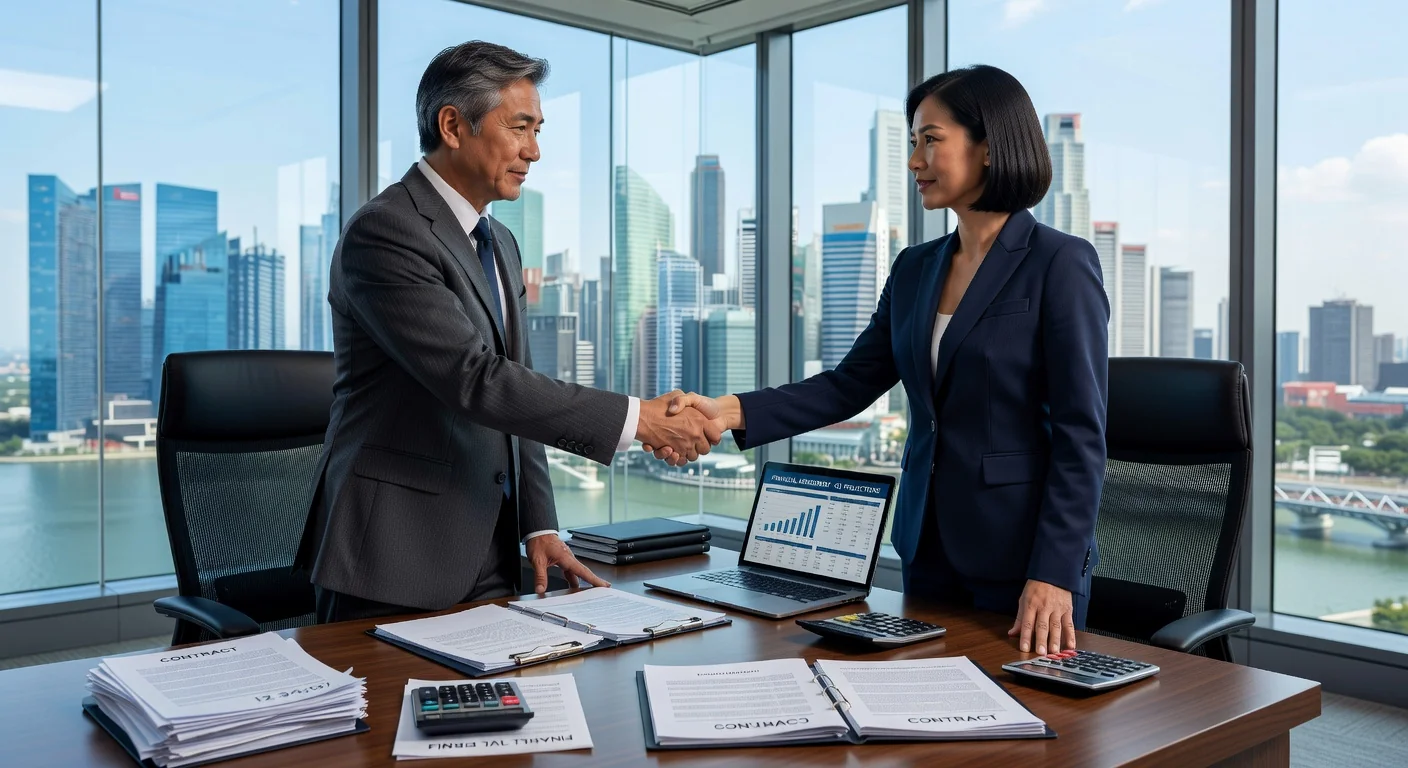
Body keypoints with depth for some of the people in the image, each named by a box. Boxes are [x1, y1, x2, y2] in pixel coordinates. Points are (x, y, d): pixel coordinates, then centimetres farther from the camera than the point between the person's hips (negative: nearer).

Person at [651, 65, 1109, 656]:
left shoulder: (1060, 264, -11)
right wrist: (731, 412, -9)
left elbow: (1080, 434, -14)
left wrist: (1054, 575, -19)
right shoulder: (915, 269, 9)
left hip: (1021, 554, -6)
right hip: (928, 548, 6)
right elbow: (849, 386, 5)